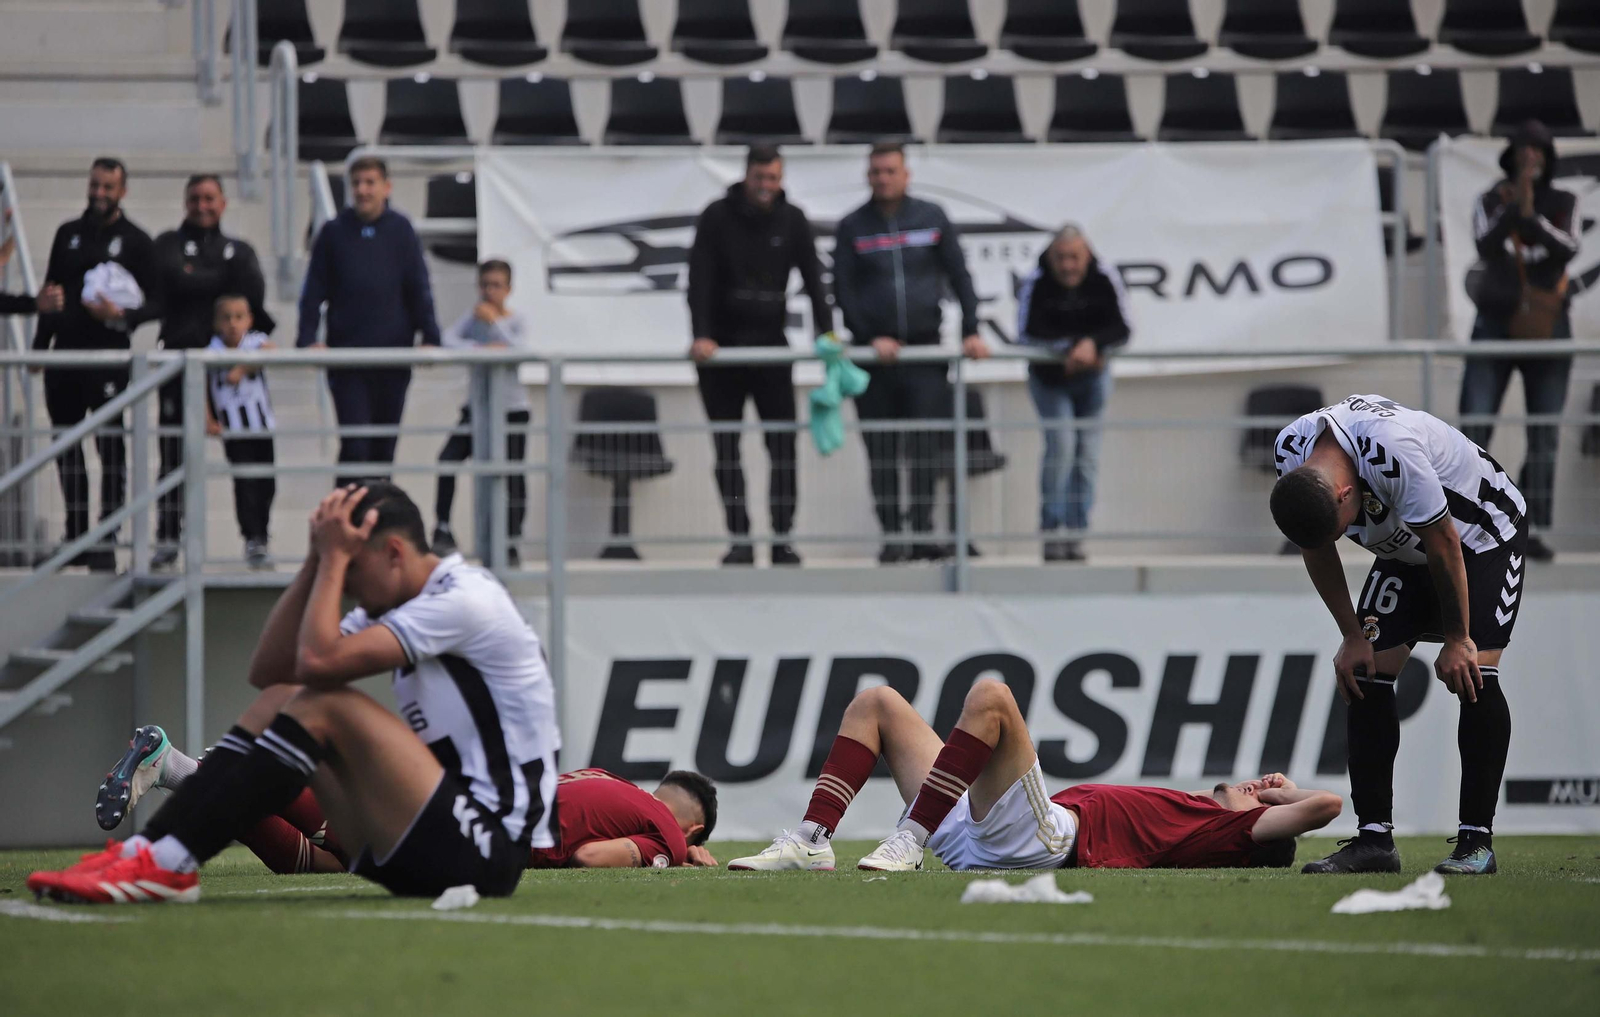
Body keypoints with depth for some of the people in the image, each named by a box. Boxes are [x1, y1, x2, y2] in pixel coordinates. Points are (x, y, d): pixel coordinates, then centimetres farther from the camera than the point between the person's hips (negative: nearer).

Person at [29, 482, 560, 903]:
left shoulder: (465, 599, -13)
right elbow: (268, 668, 9)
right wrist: (319, 559, 3)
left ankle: (166, 865, -23)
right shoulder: (393, 605, 15)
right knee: (278, 701, 5)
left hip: (488, 850, -9)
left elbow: (319, 661, -23)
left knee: (323, 705, -20)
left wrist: (336, 558, -9)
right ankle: (144, 850, -8)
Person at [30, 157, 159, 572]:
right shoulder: (69, 234, 14)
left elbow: (157, 304, -1)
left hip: (108, 355, -5)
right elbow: (51, 292, 18)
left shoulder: (135, 242, 1)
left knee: (110, 446, -9)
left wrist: (122, 315, -19)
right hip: (65, 351, 5)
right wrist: (39, 345, 12)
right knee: (66, 445, 7)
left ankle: (107, 543, -8)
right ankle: (76, 536, 16)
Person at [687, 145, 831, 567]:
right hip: (723, 347, -1)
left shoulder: (792, 220, 2)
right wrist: (701, 335, -24)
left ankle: (782, 540, -1)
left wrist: (825, 332, -16)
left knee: (783, 446, -5)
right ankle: (740, 540, 3)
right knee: (727, 450, -1)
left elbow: (812, 279, -3)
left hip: (770, 344, 1)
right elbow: (700, 280, -12)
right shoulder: (717, 217, -5)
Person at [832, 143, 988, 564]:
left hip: (924, 346, 0)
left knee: (925, 445, -8)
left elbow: (959, 276, 8)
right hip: (875, 351, 0)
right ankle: (891, 537, 5)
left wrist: (971, 331, -2)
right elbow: (843, 290, 1)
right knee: (882, 450, 1)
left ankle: (923, 534, -5)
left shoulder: (931, 218, 7)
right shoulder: (853, 227, 4)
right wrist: (871, 338, -9)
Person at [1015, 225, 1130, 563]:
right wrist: (1068, 348, -36)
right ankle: (1051, 532, -10)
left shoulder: (1105, 279, -18)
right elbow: (1026, 335, -25)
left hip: (1091, 376, 2)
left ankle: (1075, 533, 7)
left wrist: (1092, 343, -38)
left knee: (1087, 452, 0)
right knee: (1061, 443, -18)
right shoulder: (1034, 283, -23)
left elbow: (1122, 329, -20)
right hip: (1048, 378, -2)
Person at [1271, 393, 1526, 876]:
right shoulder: (1291, 452, -21)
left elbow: (1444, 545, -28)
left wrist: (1456, 639, -17)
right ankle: (1373, 840, -3)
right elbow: (1316, 550, -3)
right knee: (1365, 675, -6)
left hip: (1482, 536, -6)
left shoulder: (1393, 451, -42)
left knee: (1473, 674, -19)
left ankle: (1477, 841, -16)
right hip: (1404, 552, 6)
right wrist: (1352, 637, -3)